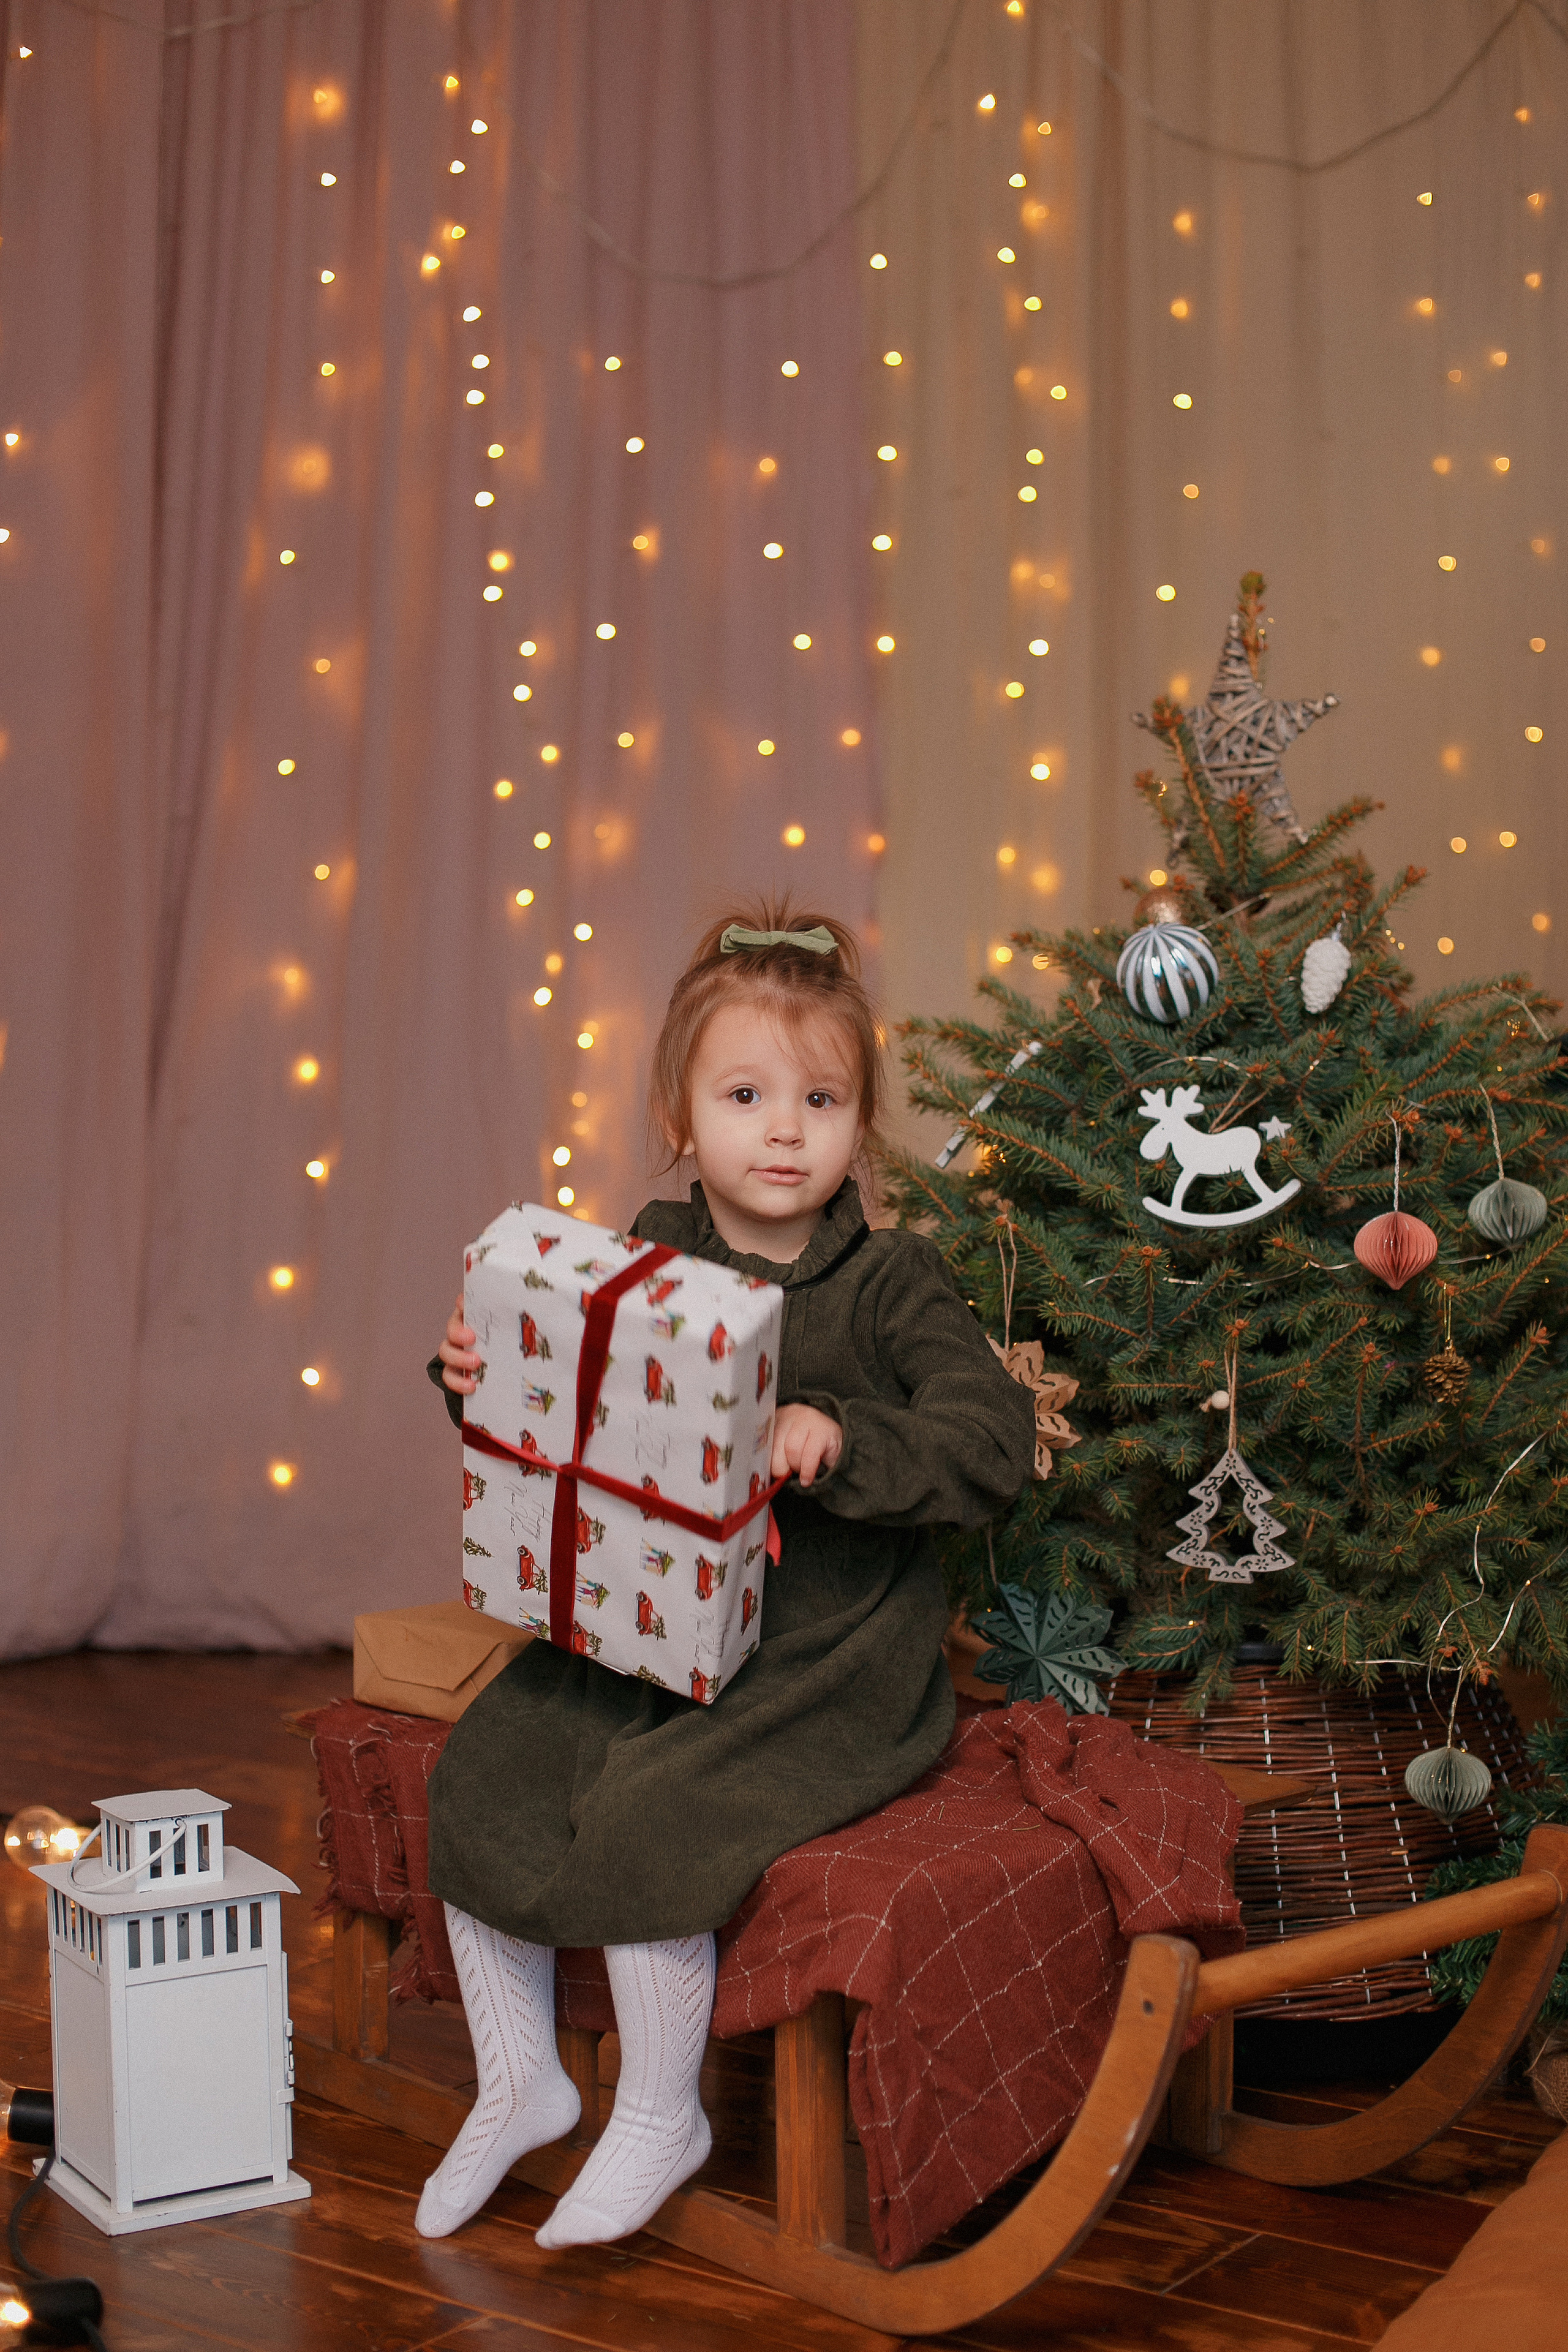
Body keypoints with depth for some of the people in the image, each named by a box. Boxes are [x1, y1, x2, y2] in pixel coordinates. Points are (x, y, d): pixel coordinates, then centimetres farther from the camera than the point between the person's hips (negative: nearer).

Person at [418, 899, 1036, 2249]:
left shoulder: (892, 1287, -9)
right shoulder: (645, 1263, 5)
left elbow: (996, 1445, -20)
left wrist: (842, 1441, -34)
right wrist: (477, 1379, -6)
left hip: (831, 1664, -5)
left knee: (647, 1819, -23)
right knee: (484, 1776, -6)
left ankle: (661, 2122, 2)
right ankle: (518, 2085, 16)